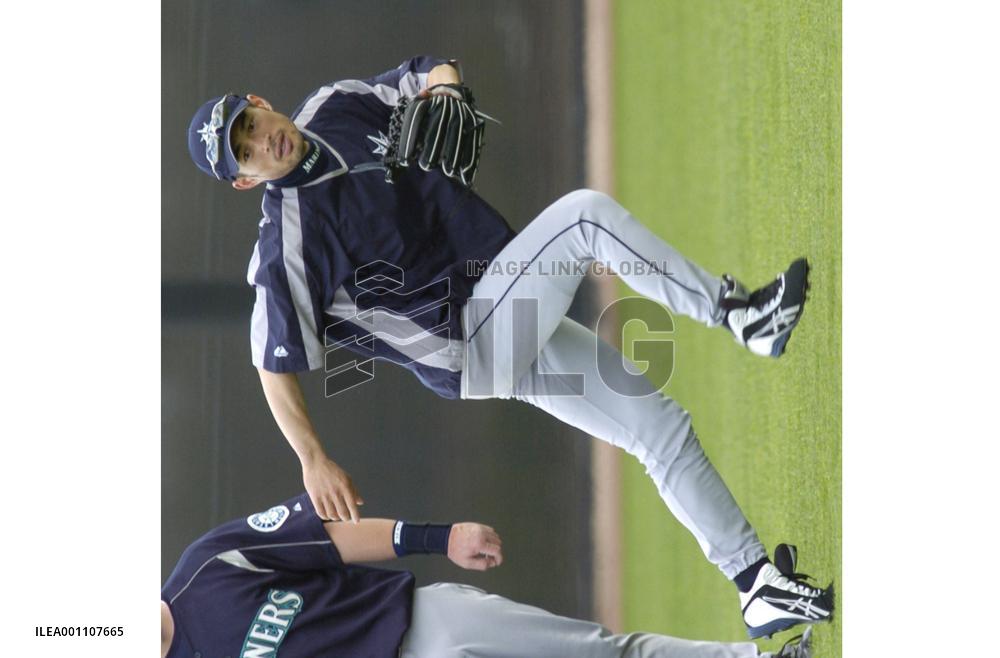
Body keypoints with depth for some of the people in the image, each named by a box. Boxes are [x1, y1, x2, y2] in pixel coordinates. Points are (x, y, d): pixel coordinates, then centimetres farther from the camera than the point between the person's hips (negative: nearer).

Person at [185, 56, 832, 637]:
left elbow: (431, 72, 17)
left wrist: (443, 87, -6)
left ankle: (760, 588, 13)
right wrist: (314, 461, -18)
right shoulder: (287, 239, -16)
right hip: (469, 350, -8)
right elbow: (277, 363, -12)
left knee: (661, 425, 6)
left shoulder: (335, 107, 3)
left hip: (513, 333, 8)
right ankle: (740, 313, -14)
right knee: (584, 213, -22)